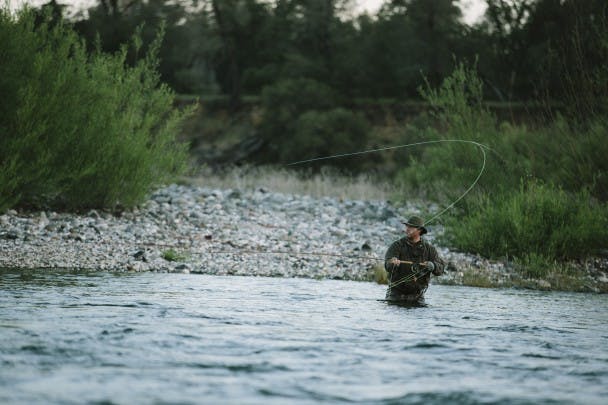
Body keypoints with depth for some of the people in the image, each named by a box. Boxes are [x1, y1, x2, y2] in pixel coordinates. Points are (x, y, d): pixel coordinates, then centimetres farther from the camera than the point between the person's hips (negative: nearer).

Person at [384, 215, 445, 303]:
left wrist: (433, 266, -29)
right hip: (396, 294, -1)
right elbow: (388, 266, -21)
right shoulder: (396, 246, -6)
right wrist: (393, 263, -45)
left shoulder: (428, 248, 0)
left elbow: (440, 268, -6)